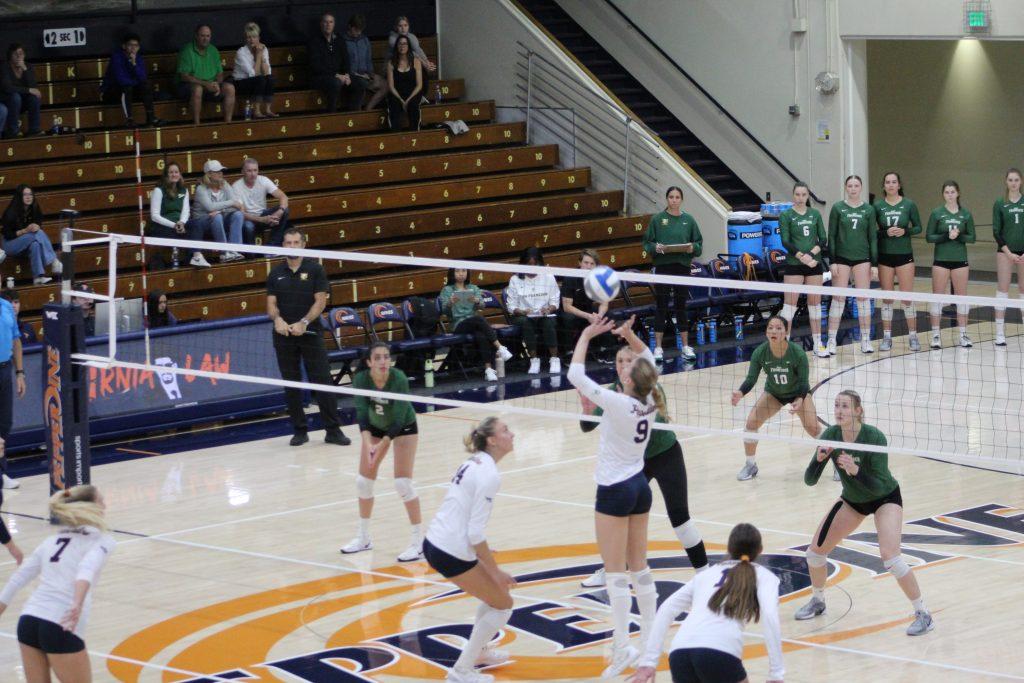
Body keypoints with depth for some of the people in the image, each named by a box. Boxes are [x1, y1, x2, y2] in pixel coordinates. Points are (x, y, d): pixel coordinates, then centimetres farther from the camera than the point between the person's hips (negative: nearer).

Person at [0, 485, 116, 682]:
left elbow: (17, 579, 19)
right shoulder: (101, 540, 4)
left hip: (28, 620, 6)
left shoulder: (51, 541, 22)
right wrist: (77, 605, -32)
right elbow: (87, 569, -17)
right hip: (61, 627, -6)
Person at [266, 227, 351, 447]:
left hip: (310, 333, -2)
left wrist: (304, 322, -18)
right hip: (284, 336, 2)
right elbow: (271, 303, 5)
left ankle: (333, 430, -2)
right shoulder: (276, 273, 9)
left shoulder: (315, 270, 2)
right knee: (291, 384, 4)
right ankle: (299, 430, 12)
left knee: (322, 381, -5)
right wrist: (277, 319, -18)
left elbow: (320, 301, -4)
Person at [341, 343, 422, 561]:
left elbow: (399, 419, -31)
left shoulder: (399, 379, -33)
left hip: (403, 427, -4)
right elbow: (361, 413, -24)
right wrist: (367, 443, -37)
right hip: (375, 427, 4)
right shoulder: (361, 379, -24)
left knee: (403, 482, -15)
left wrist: (381, 446, -37)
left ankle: (419, 541, -7)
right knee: (363, 480, 5)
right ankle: (363, 538, 22)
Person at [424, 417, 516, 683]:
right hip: (451, 553, -9)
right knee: (503, 604, 6)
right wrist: (495, 571, -11)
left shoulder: (474, 462, 11)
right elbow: (476, 533, -20)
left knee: (495, 593, 25)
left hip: (434, 542, 9)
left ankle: (479, 651, 42)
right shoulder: (489, 475, -17)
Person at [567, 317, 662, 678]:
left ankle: (622, 648, -9)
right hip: (639, 486, 7)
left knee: (615, 572, -5)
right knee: (639, 567, 15)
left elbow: (576, 375, -21)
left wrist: (586, 335, -12)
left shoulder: (618, 403, -22)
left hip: (615, 491, -7)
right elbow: (649, 359, 14)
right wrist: (630, 335, -1)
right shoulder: (650, 401, -4)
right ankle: (650, 640, 20)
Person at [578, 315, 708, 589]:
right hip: (636, 459, 5)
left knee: (679, 516, -11)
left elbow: (653, 421, -42)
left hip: (665, 456, -5)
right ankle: (609, 570, 21)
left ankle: (704, 573, 0)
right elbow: (587, 426, -13)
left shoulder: (652, 389, -25)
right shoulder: (612, 392, -10)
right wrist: (587, 409, -35)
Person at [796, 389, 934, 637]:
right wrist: (819, 458, -35)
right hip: (852, 499, 5)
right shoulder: (830, 435, -17)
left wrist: (856, 471, -47)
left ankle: (923, 614, -11)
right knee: (815, 550, 2)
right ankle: (817, 601, 31)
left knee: (889, 556, -25)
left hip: (885, 498, -5)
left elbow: (879, 485, -31)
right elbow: (809, 480, -17)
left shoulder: (874, 437, -30)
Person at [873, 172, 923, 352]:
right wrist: (886, 233, -15)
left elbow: (918, 227, 5)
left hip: (904, 254, -1)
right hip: (885, 255, 1)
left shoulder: (909, 205, -1)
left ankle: (913, 336, 7)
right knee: (887, 297, 5)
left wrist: (904, 231, -13)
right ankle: (887, 337, 11)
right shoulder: (877, 206, 0)